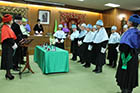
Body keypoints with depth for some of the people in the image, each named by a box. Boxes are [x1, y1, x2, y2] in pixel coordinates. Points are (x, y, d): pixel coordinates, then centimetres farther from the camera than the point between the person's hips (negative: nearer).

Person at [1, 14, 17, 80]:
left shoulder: (8, 27, 14)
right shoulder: (5, 28, -15)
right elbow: (7, 38, -20)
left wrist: (14, 44, 8)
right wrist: (13, 44, -19)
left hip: (10, 46, 10)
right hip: (7, 46, -10)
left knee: (10, 59, 12)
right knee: (8, 59, -3)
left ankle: (8, 73, 21)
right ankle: (8, 73, 7)